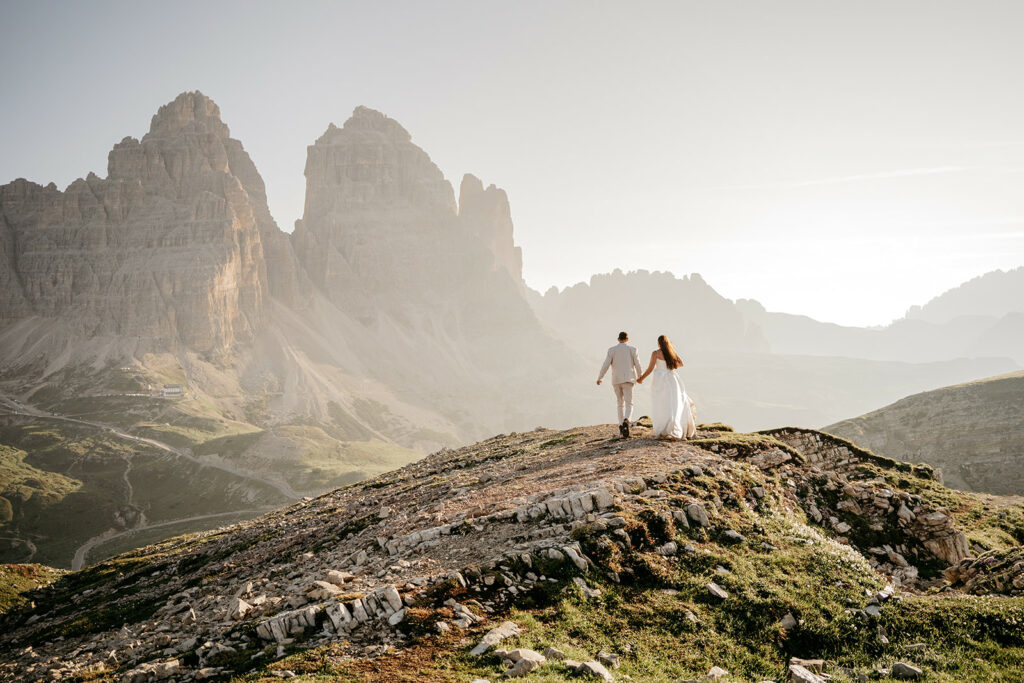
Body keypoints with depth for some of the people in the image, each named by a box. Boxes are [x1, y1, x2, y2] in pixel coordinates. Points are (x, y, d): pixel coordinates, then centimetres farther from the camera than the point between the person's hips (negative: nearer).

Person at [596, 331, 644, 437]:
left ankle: (621, 426, 19)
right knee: (629, 405, -6)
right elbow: (638, 365, -1)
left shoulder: (612, 350, 2)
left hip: (616, 380, 2)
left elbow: (606, 365, -4)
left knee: (620, 404, 19)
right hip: (627, 380, -2)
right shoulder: (632, 349, 0)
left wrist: (599, 378, 8)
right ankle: (626, 421, -35)